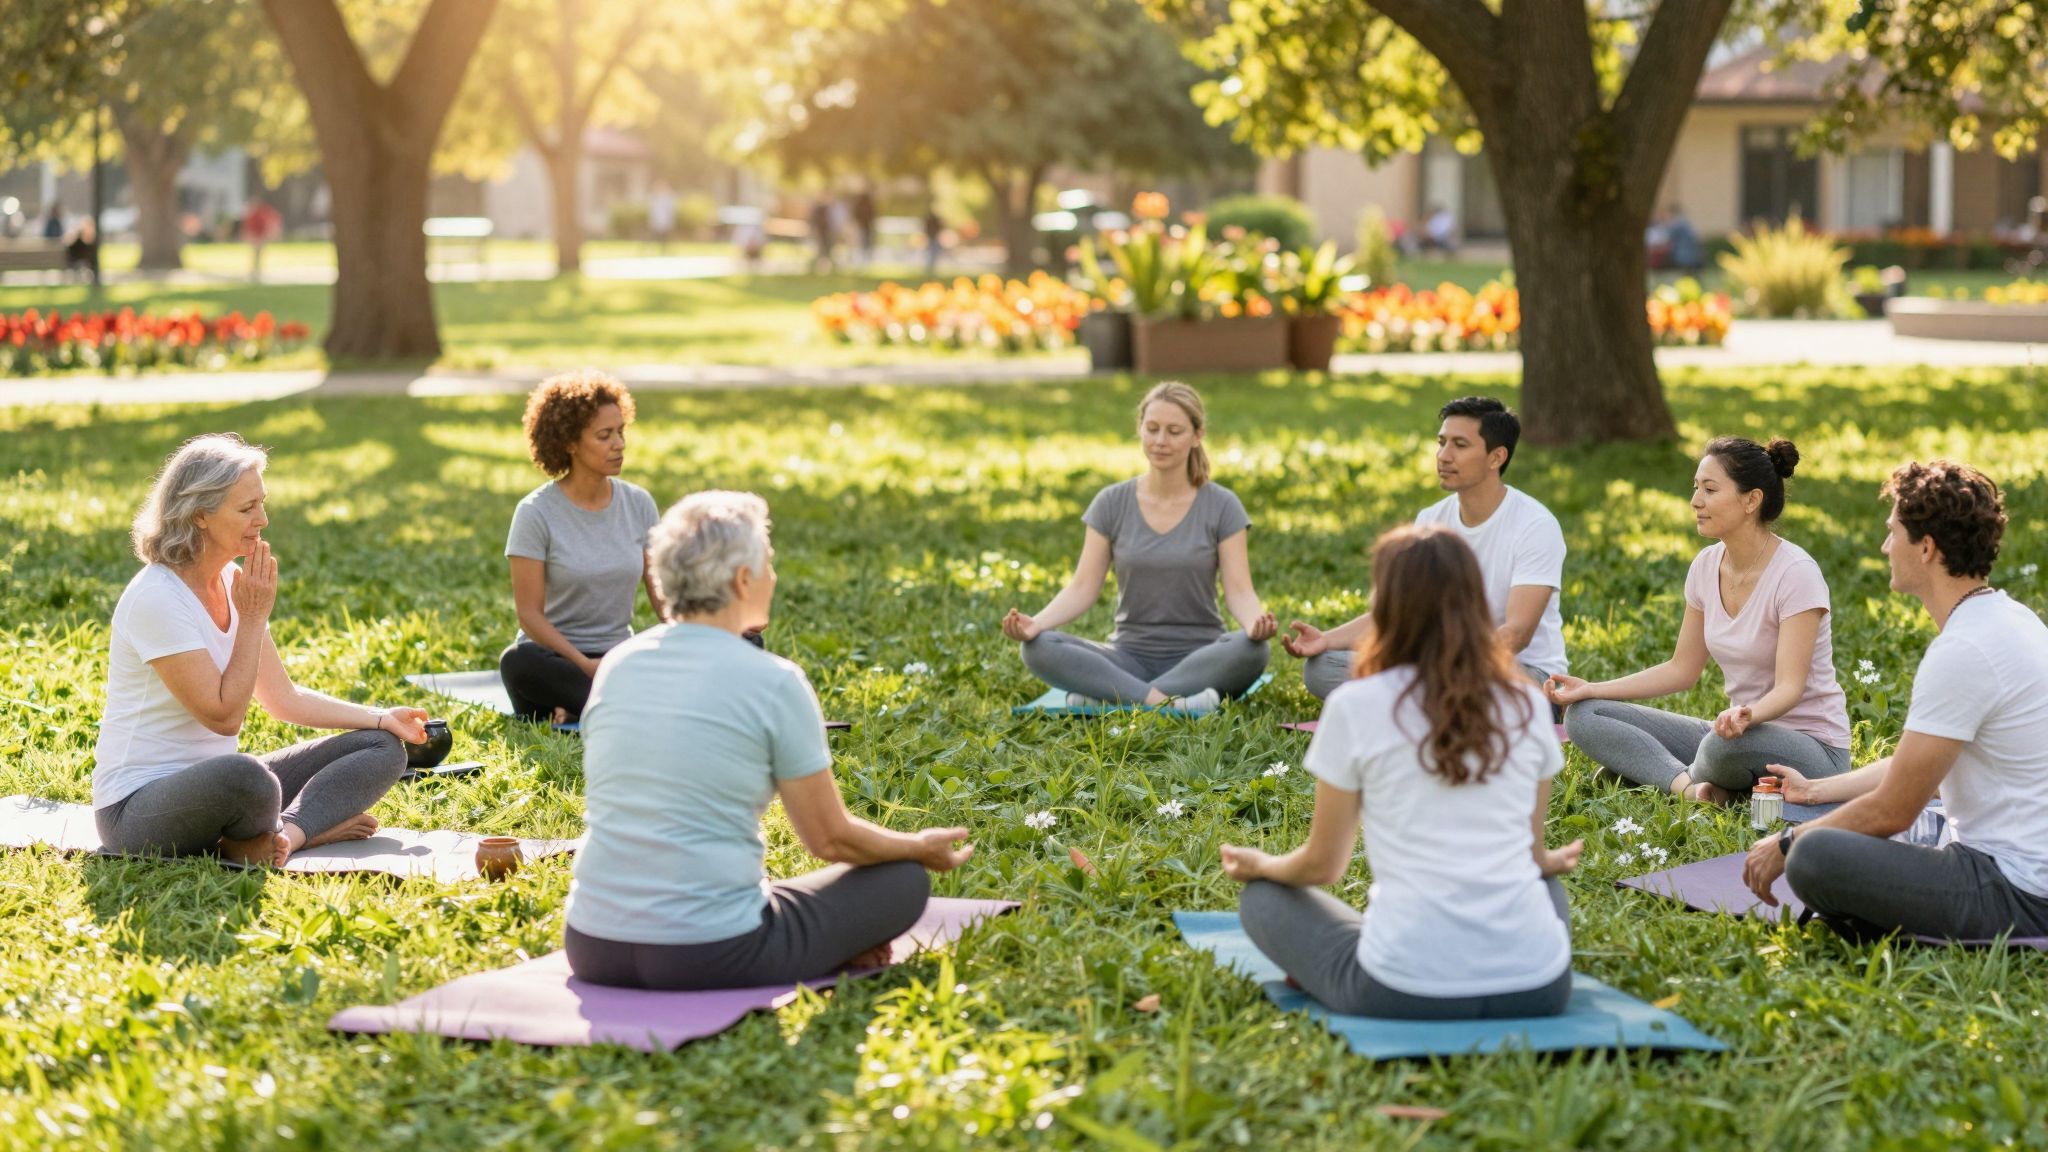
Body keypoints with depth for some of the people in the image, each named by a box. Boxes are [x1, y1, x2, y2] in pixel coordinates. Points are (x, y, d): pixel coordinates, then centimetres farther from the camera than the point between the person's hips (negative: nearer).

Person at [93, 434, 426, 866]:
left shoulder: (231, 582, 7)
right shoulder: (157, 598, -19)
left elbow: (284, 697, 16)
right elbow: (224, 715, -20)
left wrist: (381, 718, 9)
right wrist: (253, 618, -15)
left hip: (214, 787, 9)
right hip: (137, 806, -9)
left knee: (382, 747, 2)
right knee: (244, 778, -43)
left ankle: (285, 833, -20)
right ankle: (311, 826, -11)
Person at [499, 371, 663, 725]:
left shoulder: (639, 504, 5)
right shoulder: (536, 513, -7)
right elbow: (530, 614, -10)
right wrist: (585, 666, -24)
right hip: (556, 661, -3)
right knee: (518, 661, -39)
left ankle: (577, 707, -27)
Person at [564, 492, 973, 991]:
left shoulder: (615, 665, 6)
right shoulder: (773, 682, -10)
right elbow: (831, 839, -2)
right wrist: (921, 848, 18)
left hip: (594, 950, 5)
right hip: (711, 957, -4)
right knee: (904, 880, 16)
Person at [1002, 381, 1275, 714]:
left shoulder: (1221, 506, 0)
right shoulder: (1112, 503, 4)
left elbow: (1239, 591, -7)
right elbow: (1082, 587, -2)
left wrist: (1256, 622, -32)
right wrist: (1036, 622, -22)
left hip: (1198, 659, -1)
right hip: (1129, 656, 1)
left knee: (1250, 650, -36)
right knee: (1038, 647, -26)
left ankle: (1106, 696, -32)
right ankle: (1167, 703, -37)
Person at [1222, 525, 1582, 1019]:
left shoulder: (1355, 706, -4)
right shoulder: (1526, 704, 5)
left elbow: (1322, 865, 5)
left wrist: (1260, 865, 28)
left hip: (1406, 992, -3)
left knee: (1263, 898, 23)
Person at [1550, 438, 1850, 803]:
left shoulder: (1795, 573, -18)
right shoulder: (1706, 566, 4)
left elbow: (1789, 687, -22)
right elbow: (1682, 669, 11)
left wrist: (1746, 716, -44)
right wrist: (1591, 689, 1)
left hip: (1812, 744, -7)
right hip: (1740, 731, 7)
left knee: (1724, 746, -42)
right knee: (1583, 715, -4)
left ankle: (1699, 780, -7)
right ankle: (1689, 785, -24)